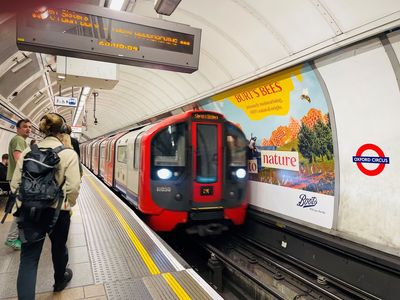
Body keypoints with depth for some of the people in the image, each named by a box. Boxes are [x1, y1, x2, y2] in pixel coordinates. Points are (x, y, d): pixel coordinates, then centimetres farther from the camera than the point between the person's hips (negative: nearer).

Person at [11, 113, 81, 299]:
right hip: (57, 211, -2)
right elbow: (73, 186, -16)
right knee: (59, 248, 22)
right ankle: (60, 281, 46)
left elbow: (15, 184, 3)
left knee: (28, 257, 9)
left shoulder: (28, 152, 2)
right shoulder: (69, 153, -10)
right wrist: (68, 205, 2)